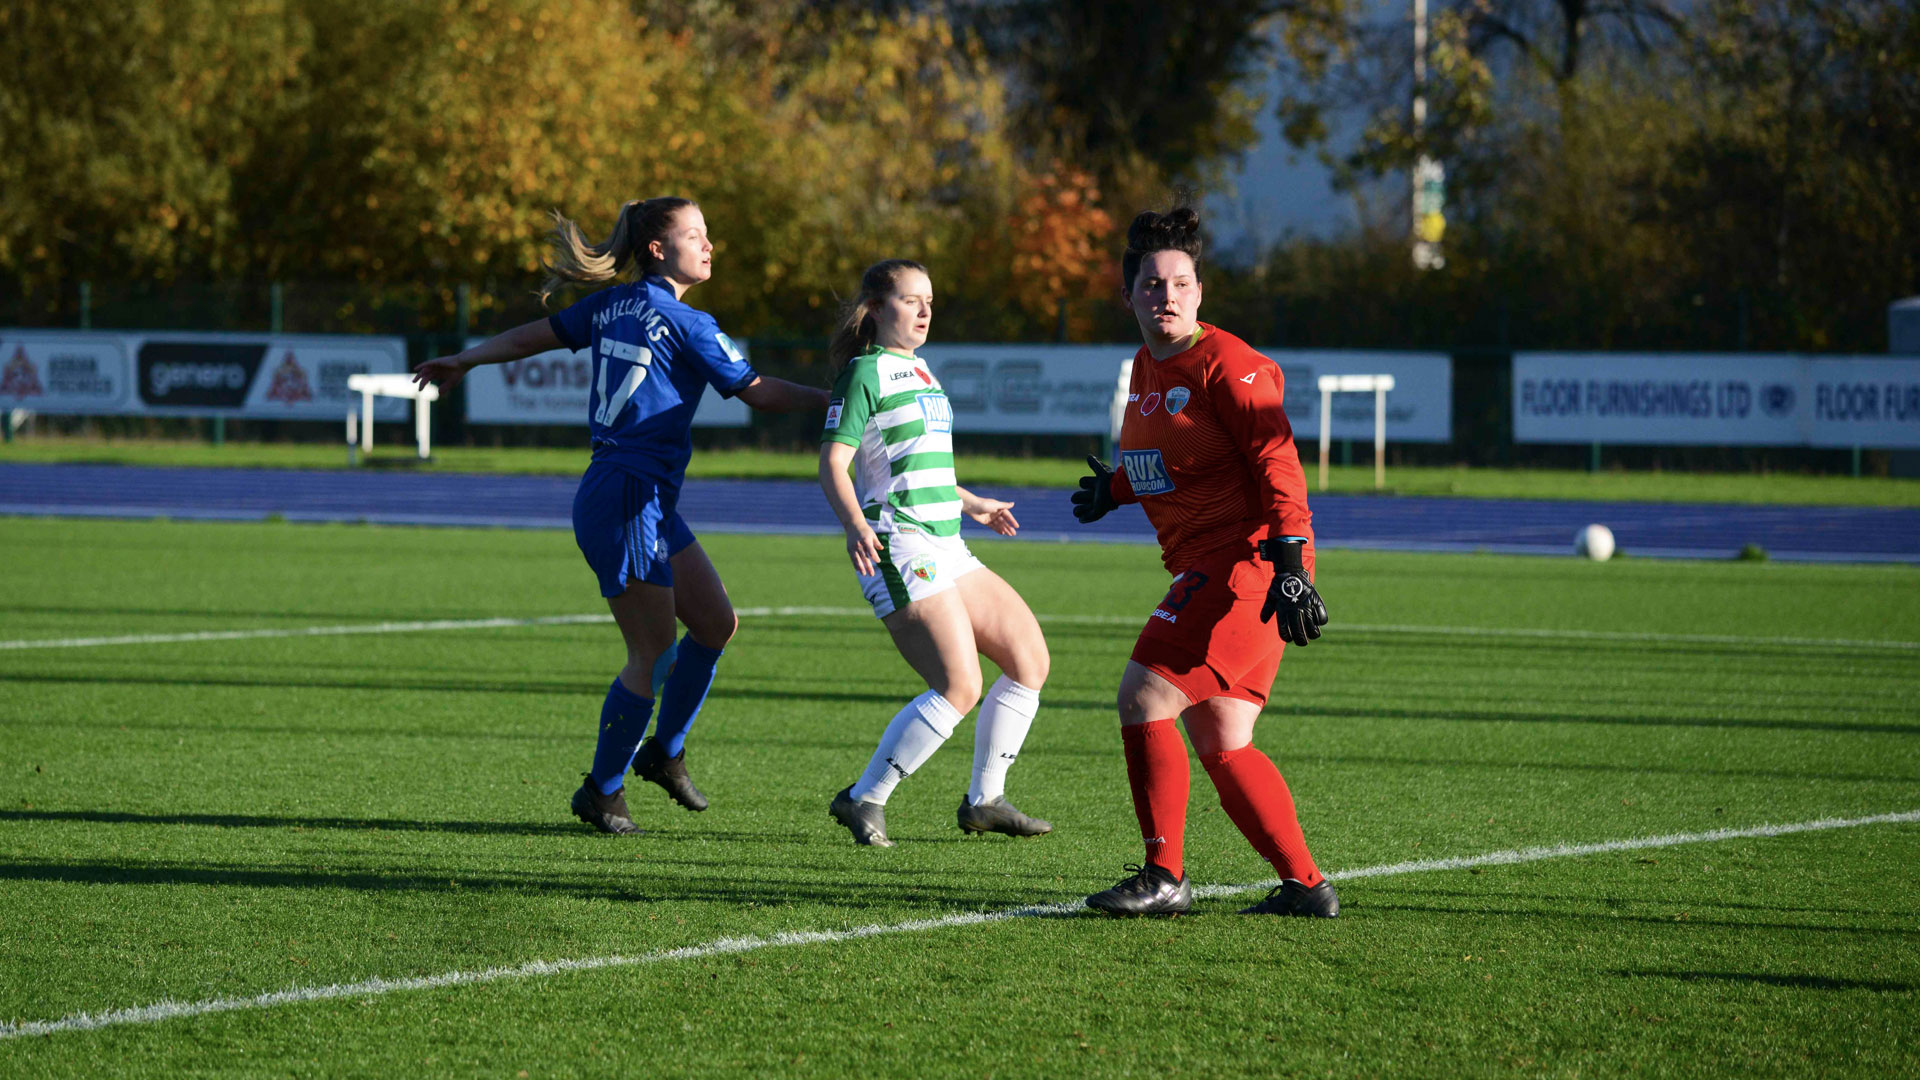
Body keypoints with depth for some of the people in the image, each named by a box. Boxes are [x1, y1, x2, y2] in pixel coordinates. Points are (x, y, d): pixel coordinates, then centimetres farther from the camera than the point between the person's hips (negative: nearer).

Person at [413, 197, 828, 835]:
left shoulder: (615, 305, 9)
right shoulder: (687, 325, -13)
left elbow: (530, 337, 18)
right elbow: (759, 393, -8)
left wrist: (463, 362, 31)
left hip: (651, 506, 9)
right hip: (626, 502, -9)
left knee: (715, 624, 14)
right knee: (651, 654, -3)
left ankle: (664, 752, 27)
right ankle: (602, 792, 7)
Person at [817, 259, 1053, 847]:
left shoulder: (920, 373, 21)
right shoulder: (865, 372, -6)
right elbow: (833, 462, -14)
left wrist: (971, 505, 46)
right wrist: (854, 524, -31)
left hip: (947, 552, 9)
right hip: (900, 550, -9)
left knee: (1029, 658, 6)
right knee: (960, 686, -19)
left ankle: (984, 801, 16)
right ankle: (863, 800, -9)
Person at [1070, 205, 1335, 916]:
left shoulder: (1224, 363, -12)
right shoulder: (1146, 369, 15)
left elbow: (1277, 461, -17)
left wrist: (1288, 564, -24)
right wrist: (1116, 488, 16)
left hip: (1247, 563, -9)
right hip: (1204, 570, 9)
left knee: (1143, 697, -13)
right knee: (1220, 744, 7)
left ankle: (1164, 877, -7)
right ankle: (1305, 883, 12)